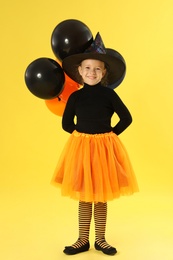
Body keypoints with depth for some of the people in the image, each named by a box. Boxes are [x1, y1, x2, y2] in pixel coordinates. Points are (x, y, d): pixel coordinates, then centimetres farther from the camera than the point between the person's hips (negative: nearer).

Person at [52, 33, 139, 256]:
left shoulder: (109, 94, -6)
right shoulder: (75, 96, -2)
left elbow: (126, 119, -3)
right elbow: (66, 124, 7)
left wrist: (110, 135, -4)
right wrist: (84, 134, 3)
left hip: (104, 147, -1)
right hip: (81, 147, 1)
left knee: (101, 196, 9)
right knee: (83, 196, 9)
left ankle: (100, 240, 25)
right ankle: (83, 240, 24)